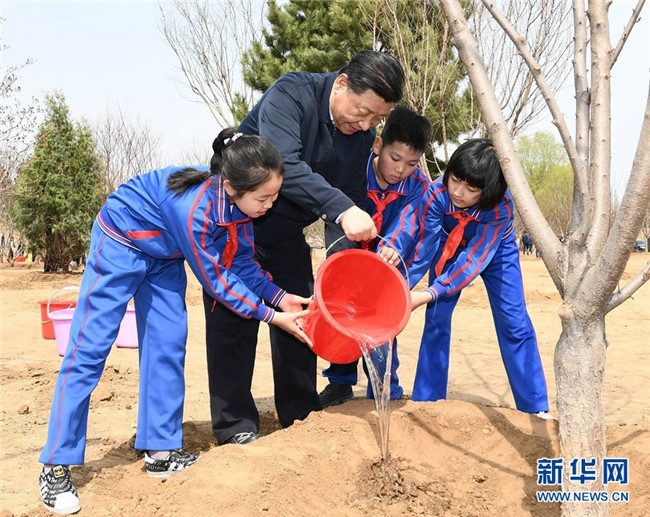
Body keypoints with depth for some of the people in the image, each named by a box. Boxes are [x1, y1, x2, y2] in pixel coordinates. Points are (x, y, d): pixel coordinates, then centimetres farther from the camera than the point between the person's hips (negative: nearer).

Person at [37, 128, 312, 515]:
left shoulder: (239, 203, -18)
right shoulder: (194, 209, -40)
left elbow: (242, 263, -5)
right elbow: (215, 280, -27)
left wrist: (280, 296, -17)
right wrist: (271, 317, -22)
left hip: (163, 255, 7)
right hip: (121, 243, -7)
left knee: (168, 346, 1)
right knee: (89, 349, -7)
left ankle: (161, 451, 11)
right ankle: (56, 467, 1)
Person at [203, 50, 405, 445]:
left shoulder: (363, 133, -3)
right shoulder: (291, 95, -24)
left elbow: (353, 195, 0)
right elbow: (283, 164, -39)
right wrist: (342, 209, -46)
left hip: (286, 234, 6)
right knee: (235, 322, -4)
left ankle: (301, 417, 19)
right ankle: (235, 427, 6)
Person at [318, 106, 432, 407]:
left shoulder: (418, 186, -19)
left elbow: (407, 223, -35)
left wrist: (393, 247, -55)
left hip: (388, 263, 1)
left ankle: (385, 392, 12)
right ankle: (340, 383, 19)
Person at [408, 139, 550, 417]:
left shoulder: (501, 206, -37)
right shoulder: (437, 194, -35)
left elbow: (474, 259, -36)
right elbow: (424, 248, -28)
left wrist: (429, 294, -43)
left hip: (494, 251, -1)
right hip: (450, 248, 1)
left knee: (515, 322, -5)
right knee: (436, 319, -5)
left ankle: (536, 407, 5)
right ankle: (426, 400, 7)